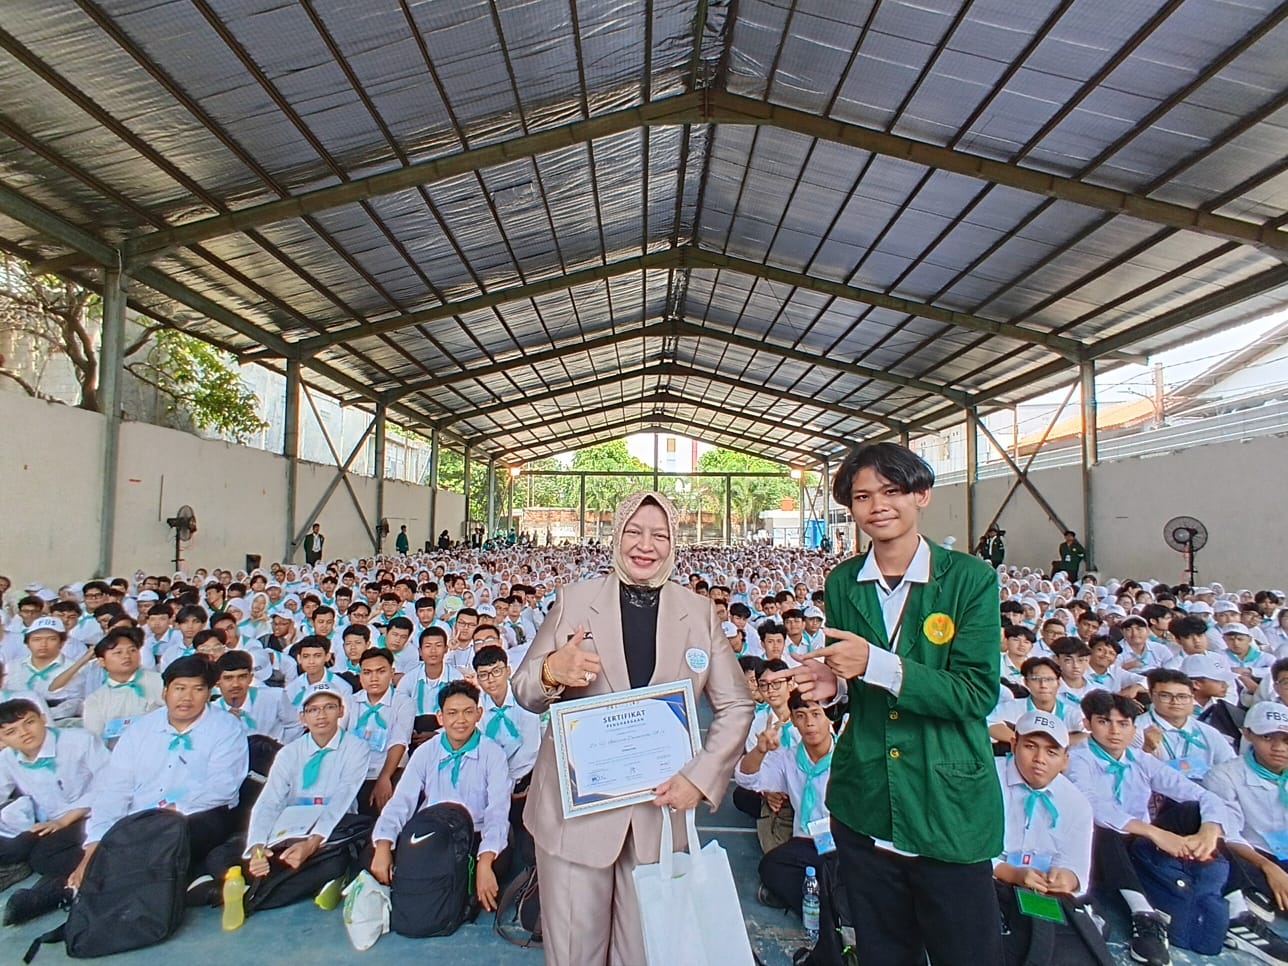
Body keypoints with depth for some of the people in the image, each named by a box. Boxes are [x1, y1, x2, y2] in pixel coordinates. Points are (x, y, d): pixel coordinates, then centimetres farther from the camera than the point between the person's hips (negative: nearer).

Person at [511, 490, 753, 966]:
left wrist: (700, 778, -10)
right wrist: (551, 672, -21)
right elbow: (524, 691, 1)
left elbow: (736, 706, 3)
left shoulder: (699, 611, 0)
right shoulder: (574, 599, -3)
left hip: (660, 808, 2)